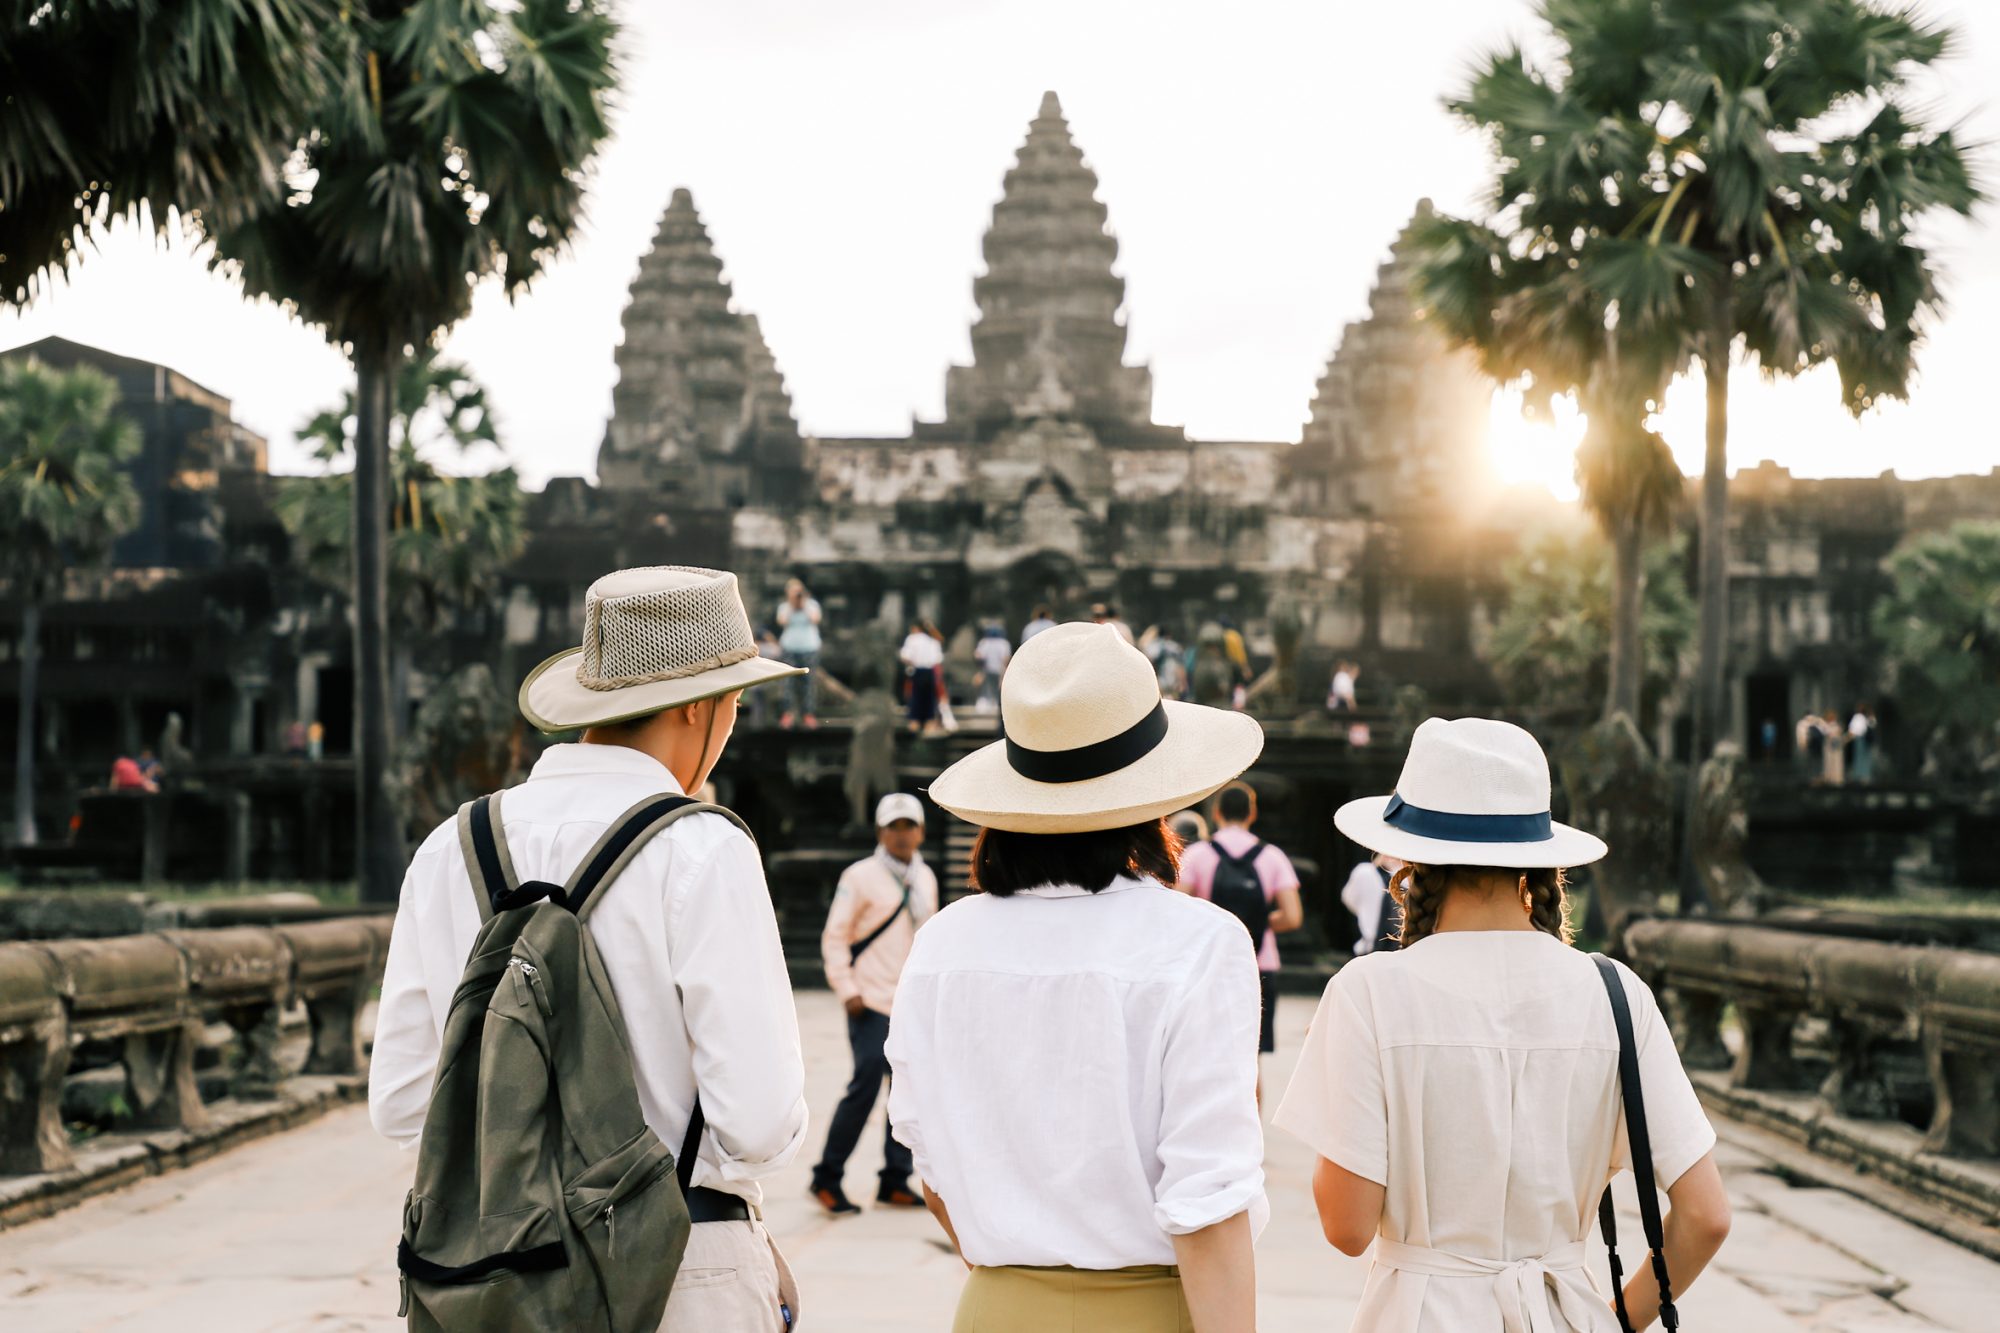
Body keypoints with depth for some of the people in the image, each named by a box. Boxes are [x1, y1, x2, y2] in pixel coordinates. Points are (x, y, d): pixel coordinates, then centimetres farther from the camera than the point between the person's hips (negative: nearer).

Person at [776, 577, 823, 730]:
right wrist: (790, 604, -6)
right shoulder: (784, 606, 8)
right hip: (790, 648, 0)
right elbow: (782, 621, -10)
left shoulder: (811, 604, 6)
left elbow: (815, 619, -11)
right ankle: (788, 713, -3)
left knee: (807, 681, -1)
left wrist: (804, 603, -8)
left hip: (809, 648, 0)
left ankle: (808, 713, 4)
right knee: (790, 682, -8)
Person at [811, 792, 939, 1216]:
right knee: (866, 1082, -12)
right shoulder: (861, 876, -5)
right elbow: (835, 937, -4)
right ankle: (827, 1177, 0)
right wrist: (846, 989, -12)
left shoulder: (926, 879, 13)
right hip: (871, 1003, -6)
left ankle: (895, 1181, 15)